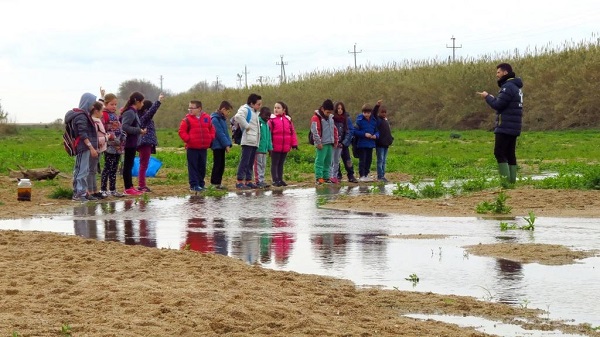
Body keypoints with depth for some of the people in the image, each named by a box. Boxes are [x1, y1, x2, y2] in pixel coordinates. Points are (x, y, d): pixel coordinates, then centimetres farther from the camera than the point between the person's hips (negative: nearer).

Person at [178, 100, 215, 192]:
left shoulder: (207, 118, 4)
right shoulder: (187, 119, -4)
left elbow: (212, 129, 14)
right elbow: (182, 132, -5)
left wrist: (210, 138, 1)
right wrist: (188, 139, -15)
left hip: (203, 147, 3)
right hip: (192, 148, -3)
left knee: (202, 167, 11)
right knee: (193, 167, -2)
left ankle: (201, 184, 21)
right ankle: (194, 185, -1)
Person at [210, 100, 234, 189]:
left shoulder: (222, 119, 16)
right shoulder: (215, 119, -14)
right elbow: (220, 133, -18)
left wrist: (228, 144, 6)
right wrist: (226, 144, -17)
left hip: (222, 146, 9)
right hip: (217, 146, -9)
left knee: (221, 165, 9)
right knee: (217, 165, -7)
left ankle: (218, 183, 14)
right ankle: (215, 183, -4)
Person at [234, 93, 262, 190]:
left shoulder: (255, 112, 22)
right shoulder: (245, 109, -8)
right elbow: (238, 116, -28)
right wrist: (246, 126, -20)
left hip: (254, 142, 9)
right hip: (248, 141, -9)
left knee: (250, 163, 11)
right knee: (244, 161, -10)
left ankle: (248, 181, 16)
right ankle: (239, 181, -11)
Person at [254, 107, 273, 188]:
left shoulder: (267, 123, 15)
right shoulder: (257, 122, -11)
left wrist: (270, 147, 15)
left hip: (264, 149, 8)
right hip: (258, 148, -8)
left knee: (263, 165, 10)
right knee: (258, 165, -4)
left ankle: (262, 180, 15)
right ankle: (259, 181, -3)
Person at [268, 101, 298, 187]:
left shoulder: (288, 119, 8)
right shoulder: (272, 119, -6)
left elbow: (292, 132, 10)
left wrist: (294, 144, 5)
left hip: (285, 147, 5)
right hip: (275, 147, -5)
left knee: (281, 164, 13)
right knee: (274, 164, 2)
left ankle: (280, 179, 20)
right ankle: (275, 180, 4)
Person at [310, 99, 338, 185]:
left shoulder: (330, 118, 16)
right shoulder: (316, 118, -9)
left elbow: (334, 129, 24)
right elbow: (315, 130, -15)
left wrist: (335, 141, 19)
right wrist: (318, 142, -16)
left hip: (330, 144, 8)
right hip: (322, 144, -8)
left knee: (328, 162, 9)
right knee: (320, 161, -9)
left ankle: (326, 177, 14)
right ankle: (319, 178, -10)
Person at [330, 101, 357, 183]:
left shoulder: (347, 118, 0)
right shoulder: (332, 118, -5)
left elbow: (350, 131, -1)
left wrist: (344, 142, -8)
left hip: (344, 143, 1)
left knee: (347, 159, -1)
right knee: (335, 160, 2)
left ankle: (351, 176, 5)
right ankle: (338, 176, 11)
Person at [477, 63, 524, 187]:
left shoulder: (508, 87, -14)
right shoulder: (516, 86, 18)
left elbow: (498, 105, -18)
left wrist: (487, 97, -2)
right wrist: (492, 98, 9)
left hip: (505, 127, -10)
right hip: (513, 128, 10)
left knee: (499, 153, -9)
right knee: (510, 154, 10)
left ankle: (505, 180, -15)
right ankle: (512, 181, 8)